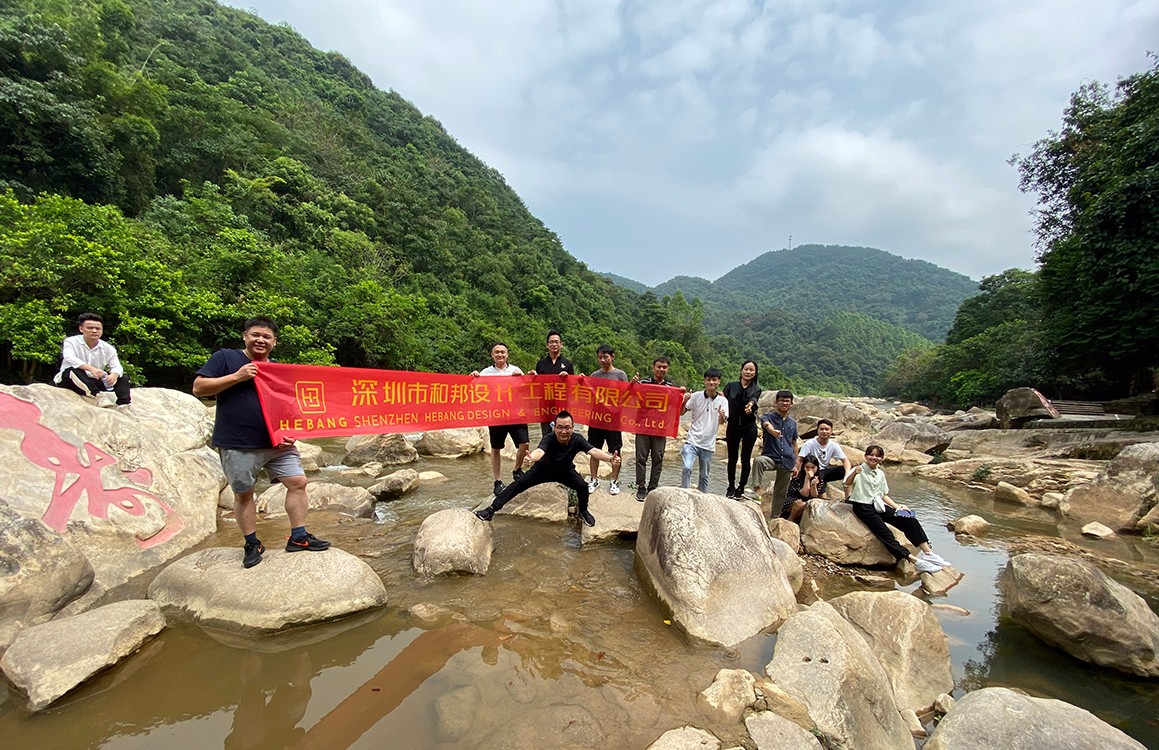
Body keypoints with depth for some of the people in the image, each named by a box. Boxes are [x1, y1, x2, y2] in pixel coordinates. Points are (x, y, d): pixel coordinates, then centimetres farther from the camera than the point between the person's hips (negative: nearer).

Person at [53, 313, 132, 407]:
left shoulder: (108, 348, 5)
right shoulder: (71, 341, -5)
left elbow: (116, 367, -6)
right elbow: (69, 358, -26)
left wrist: (114, 375, -33)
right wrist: (91, 368, -44)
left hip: (95, 383, 4)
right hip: (70, 379, -4)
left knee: (122, 378, -12)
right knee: (73, 371, -33)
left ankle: (123, 403, -37)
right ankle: (97, 395, -50)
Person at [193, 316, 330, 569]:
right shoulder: (225, 357, 0)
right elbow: (198, 388, -7)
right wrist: (237, 376, -18)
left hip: (276, 442, 4)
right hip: (238, 444, -4)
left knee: (298, 482, -1)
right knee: (243, 493, 7)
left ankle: (298, 537, 11)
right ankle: (252, 544, 24)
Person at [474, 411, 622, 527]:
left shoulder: (577, 440, -32)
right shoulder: (548, 439, -37)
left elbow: (593, 451, -46)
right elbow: (539, 451, -57)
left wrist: (610, 458, -67)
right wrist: (530, 458, -81)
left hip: (565, 471, 1)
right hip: (544, 469, -1)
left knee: (582, 486, -20)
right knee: (519, 483, -12)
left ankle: (583, 512, 12)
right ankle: (492, 510, -4)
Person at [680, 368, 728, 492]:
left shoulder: (722, 401, 0)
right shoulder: (696, 396, -2)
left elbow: (722, 422, -6)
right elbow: (681, 413, 1)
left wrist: (722, 416, -28)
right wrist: (685, 402, -18)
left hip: (708, 444, 2)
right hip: (692, 441, -2)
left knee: (704, 476, 12)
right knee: (686, 468, -21)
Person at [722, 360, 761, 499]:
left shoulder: (756, 389, 0)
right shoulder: (731, 386, 3)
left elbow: (754, 399, -22)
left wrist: (751, 404, -44)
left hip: (749, 427, -1)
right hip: (733, 426, 1)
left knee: (745, 458, 5)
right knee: (732, 457, 8)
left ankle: (741, 487, 18)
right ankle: (731, 486, 23)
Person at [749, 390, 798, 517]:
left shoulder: (793, 423, 9)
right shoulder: (768, 417, -4)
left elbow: (794, 444, 16)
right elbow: (767, 424, -31)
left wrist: (796, 464, 15)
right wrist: (772, 431, -55)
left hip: (787, 461, 4)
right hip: (770, 457, -4)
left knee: (781, 492, 10)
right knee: (758, 460, -38)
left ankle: (775, 516, 25)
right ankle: (756, 490, -38)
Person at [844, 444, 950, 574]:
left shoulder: (880, 474, 15)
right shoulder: (859, 471, -5)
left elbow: (883, 495, 20)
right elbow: (847, 484, -24)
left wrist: (897, 506, 4)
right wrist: (854, 474, -44)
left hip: (878, 505, 7)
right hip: (863, 507, -7)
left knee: (910, 520, -11)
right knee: (885, 534, -22)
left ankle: (927, 553, -9)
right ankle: (916, 561, -23)